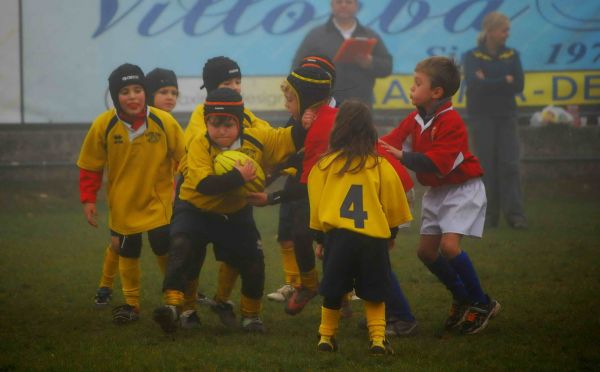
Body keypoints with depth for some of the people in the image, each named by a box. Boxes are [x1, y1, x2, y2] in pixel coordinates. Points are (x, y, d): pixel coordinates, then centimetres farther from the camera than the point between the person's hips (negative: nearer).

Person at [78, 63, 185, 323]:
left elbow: (185, 158, -5)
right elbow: (90, 166, -4)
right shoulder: (103, 125, -17)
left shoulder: (164, 122, -17)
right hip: (123, 202, 1)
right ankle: (131, 304, 28)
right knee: (127, 253, 11)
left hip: (159, 200, -1)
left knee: (164, 249, -7)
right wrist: (88, 200, -6)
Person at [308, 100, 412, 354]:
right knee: (374, 294, 12)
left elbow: (315, 204, 8)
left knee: (333, 293, 14)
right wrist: (391, 232, 27)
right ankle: (378, 338, 2)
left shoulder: (325, 165, -1)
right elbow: (394, 207, 9)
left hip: (337, 235, 0)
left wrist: (319, 234, 23)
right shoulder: (380, 166, 0)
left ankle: (326, 337, 20)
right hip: (375, 237, 0)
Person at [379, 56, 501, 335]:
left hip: (461, 189, -9)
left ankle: (482, 304, -7)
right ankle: (462, 299, 26)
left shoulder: (451, 122, -23)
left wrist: (403, 156, -32)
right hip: (436, 192, 9)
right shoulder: (415, 119, 2)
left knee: (449, 245, -22)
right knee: (426, 250, 7)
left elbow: (438, 163, -30)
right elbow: (392, 141, -4)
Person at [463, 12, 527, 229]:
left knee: (509, 164, -6)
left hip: (506, 115, 2)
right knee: (487, 165, -1)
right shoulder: (472, 56, -2)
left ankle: (515, 214, -10)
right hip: (482, 116, -2)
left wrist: (489, 83, -11)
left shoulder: (511, 55, 7)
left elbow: (519, 85, -4)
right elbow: (474, 84, -17)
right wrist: (504, 81, -14)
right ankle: (489, 215, 3)